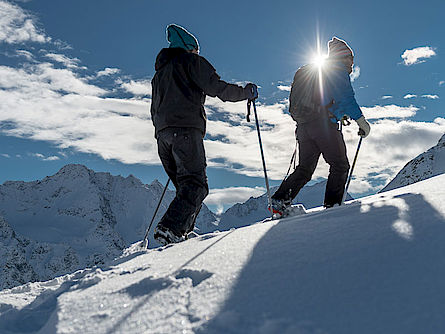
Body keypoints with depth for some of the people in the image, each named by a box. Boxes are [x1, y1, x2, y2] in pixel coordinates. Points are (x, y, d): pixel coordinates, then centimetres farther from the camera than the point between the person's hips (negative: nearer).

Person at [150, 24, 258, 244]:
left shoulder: (160, 72, 33)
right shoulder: (192, 61, 10)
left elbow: (154, 112, 31)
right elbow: (216, 87, -4)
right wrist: (247, 92, 7)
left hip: (162, 134, 8)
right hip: (186, 129, -8)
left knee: (186, 187, 8)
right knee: (195, 185, -15)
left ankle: (182, 232, -4)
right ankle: (169, 229, -29)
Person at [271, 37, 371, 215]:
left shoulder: (308, 72, 28)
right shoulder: (339, 70, 3)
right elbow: (346, 98, -10)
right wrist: (361, 120, -8)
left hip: (303, 126, 7)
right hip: (324, 124, -7)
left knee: (304, 169, 10)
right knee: (340, 165, 2)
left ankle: (280, 199, -2)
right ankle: (332, 205, -7)